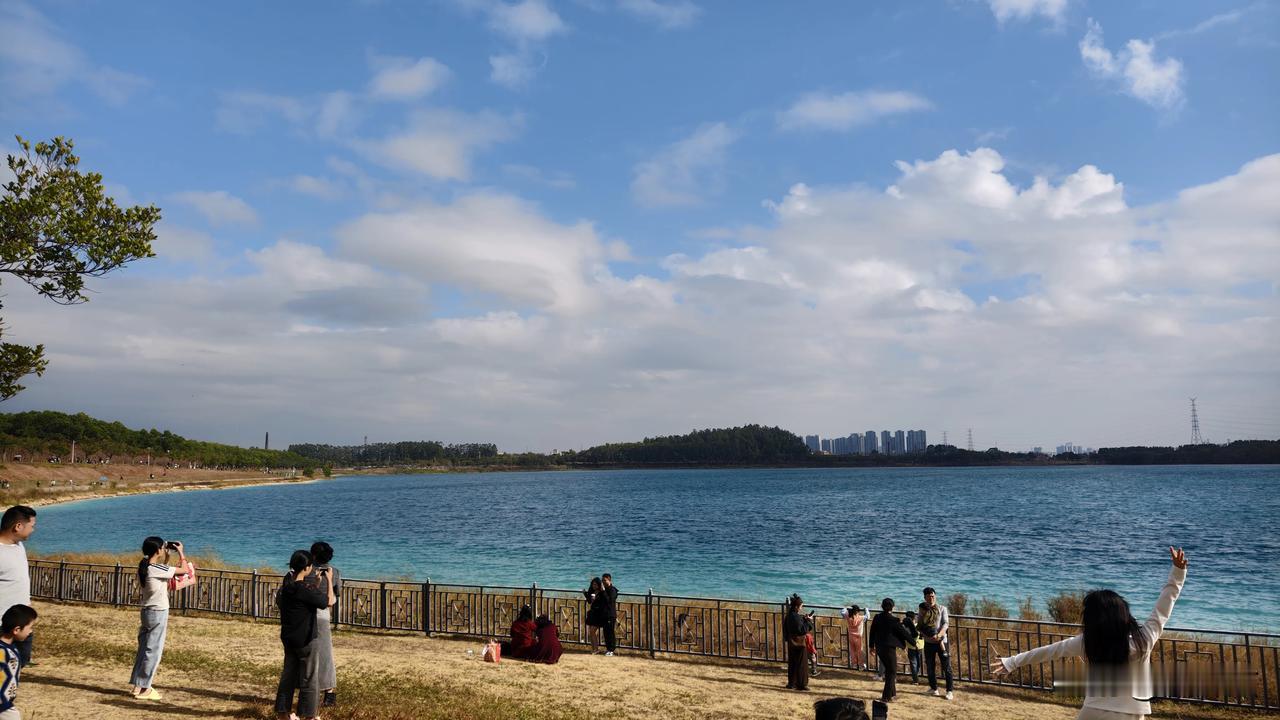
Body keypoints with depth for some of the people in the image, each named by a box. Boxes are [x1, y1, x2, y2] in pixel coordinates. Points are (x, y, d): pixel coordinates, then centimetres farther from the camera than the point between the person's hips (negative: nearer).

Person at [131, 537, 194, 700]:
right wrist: (181, 552, -4)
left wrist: (168, 555, 15)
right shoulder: (156, 569, -21)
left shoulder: (144, 566, 4)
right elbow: (184, 570, -15)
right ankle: (144, 689, 4)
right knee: (153, 650, -1)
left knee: (144, 648, 14)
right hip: (158, 613, -9)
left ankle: (138, 685, 20)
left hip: (147, 611, 9)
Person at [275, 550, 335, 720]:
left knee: (288, 674, 17)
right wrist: (329, 580, -4)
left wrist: (317, 584, 15)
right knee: (309, 677, 5)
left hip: (288, 638, 8)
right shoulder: (303, 590, -24)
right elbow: (328, 601, -14)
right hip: (304, 639, -8)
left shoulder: (287, 586, 1)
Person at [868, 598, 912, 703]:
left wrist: (872, 646, 19)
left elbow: (872, 632, 8)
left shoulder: (877, 618, 1)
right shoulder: (893, 620, -16)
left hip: (879, 648, 7)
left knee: (888, 670, 22)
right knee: (892, 672, 5)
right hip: (889, 648, -6)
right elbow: (903, 632, -9)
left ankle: (892, 693, 33)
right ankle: (886, 697, 2)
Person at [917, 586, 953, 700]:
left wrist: (939, 635, -23)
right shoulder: (922, 610, 7)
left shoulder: (942, 609, 2)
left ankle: (949, 691, 3)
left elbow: (945, 624, -8)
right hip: (928, 642, 2)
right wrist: (925, 635, -15)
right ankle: (934, 689, 25)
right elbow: (919, 625, 3)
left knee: (946, 667, -3)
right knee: (930, 667, 10)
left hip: (941, 641, -2)